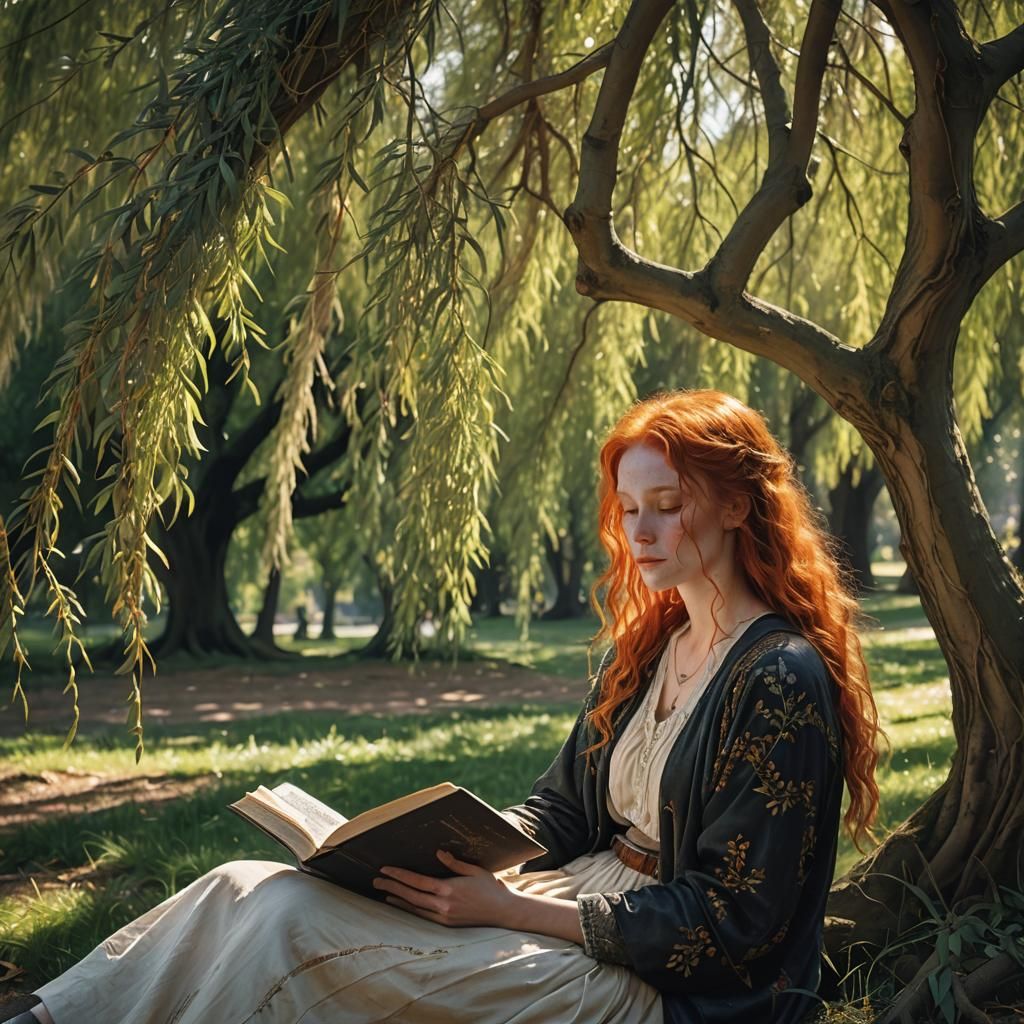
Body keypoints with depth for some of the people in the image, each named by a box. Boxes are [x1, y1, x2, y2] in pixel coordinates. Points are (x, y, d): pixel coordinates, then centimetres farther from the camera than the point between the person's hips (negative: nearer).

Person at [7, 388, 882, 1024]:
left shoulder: (782, 679, -15)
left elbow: (727, 917, -18)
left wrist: (507, 909, -20)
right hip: (585, 899, 8)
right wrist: (454, 845, -6)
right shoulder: (646, 645, 12)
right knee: (252, 887, -9)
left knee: (293, 926, -21)